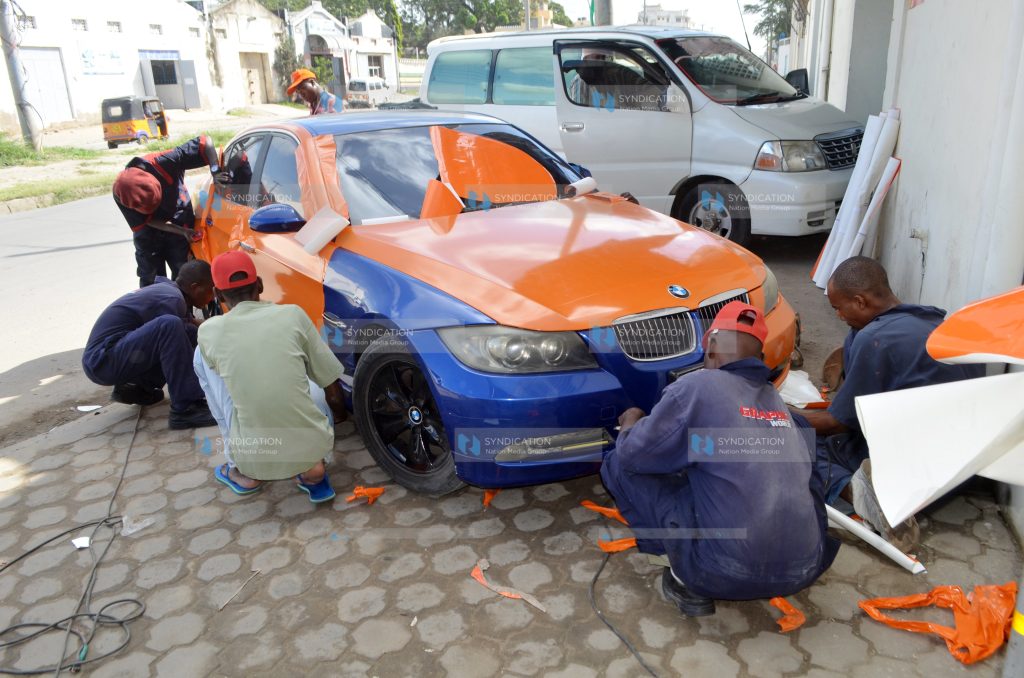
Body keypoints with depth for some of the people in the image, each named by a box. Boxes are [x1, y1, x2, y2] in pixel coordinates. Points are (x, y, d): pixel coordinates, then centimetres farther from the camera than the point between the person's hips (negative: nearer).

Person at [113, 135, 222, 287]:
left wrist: (216, 172, -44)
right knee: (150, 280, 5)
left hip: (179, 222, 0)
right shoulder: (120, 194, -26)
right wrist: (181, 231, -25)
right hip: (148, 235, 1)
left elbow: (204, 143, -32)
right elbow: (148, 221, -17)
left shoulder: (162, 163, -32)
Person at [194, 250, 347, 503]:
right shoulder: (293, 314, -1)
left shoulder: (209, 331, -2)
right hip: (312, 445, 1)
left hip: (254, 459, -1)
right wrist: (339, 414, 29)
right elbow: (333, 389, 7)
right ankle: (313, 465, 11)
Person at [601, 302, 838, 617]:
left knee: (618, 465, 7)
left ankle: (689, 582, 6)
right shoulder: (777, 399, 12)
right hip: (804, 570, 6)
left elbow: (632, 456, 0)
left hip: (731, 574, -6)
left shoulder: (696, 387, -6)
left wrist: (631, 423, 24)